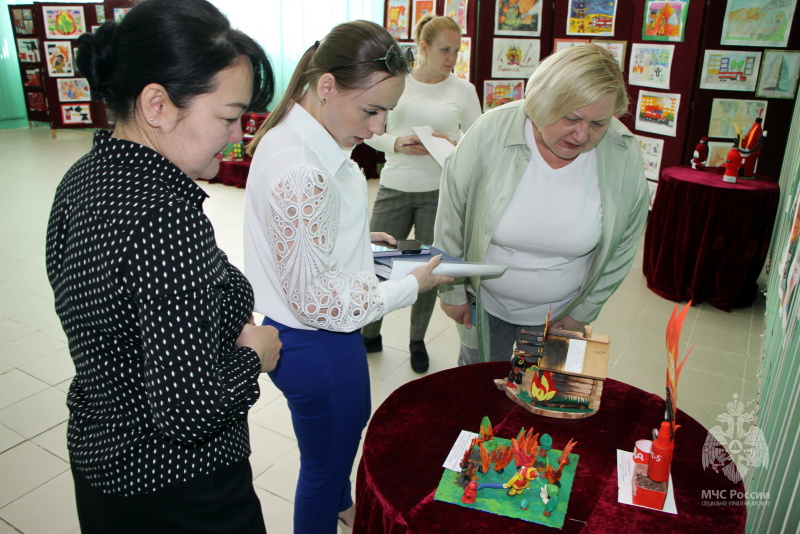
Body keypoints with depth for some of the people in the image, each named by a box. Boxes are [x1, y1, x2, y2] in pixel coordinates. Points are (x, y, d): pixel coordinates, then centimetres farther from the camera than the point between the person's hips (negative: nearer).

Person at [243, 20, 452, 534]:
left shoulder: (303, 135, -3)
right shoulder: (301, 172, -33)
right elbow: (316, 301, -27)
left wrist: (360, 237, 3)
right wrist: (413, 285, -19)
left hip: (319, 336, 11)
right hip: (317, 347, -11)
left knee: (351, 428, 35)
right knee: (326, 463, 17)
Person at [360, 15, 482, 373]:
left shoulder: (463, 90, 2)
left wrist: (449, 144, -15)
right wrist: (397, 143, -14)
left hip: (439, 192, 0)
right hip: (394, 187, 0)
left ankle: (418, 341, 29)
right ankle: (370, 335, 29)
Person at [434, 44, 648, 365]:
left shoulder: (624, 157, -17)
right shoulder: (491, 133, -22)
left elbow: (621, 247, -3)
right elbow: (451, 215, -11)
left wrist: (584, 312, 1)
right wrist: (451, 290, -4)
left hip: (559, 312, 1)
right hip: (484, 304, 0)